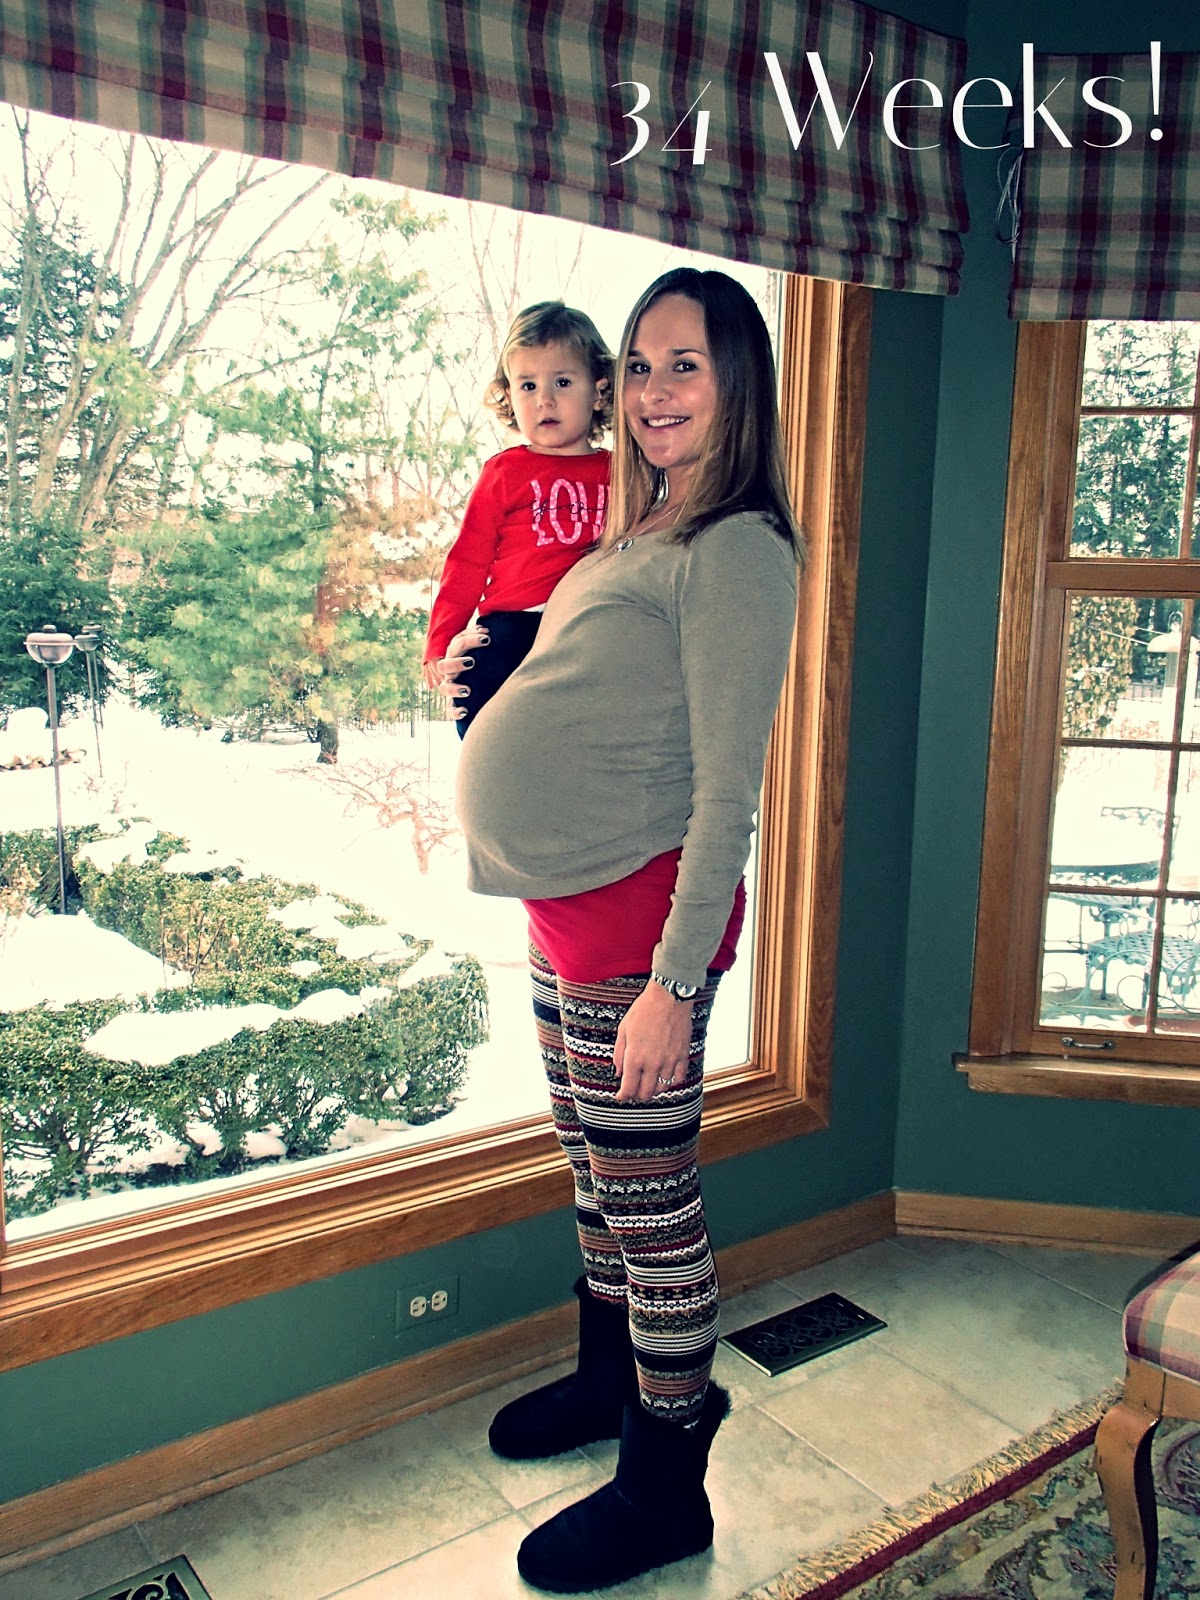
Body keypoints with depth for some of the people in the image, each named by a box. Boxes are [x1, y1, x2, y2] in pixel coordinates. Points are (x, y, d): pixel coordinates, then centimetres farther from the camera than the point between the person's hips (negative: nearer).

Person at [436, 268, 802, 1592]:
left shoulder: (737, 550, -13)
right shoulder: (638, 535, 15)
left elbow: (725, 790, -19)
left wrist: (674, 983, -21)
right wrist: (478, 669, 13)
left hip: (640, 905, -9)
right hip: (566, 902, 9)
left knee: (652, 1196, 5)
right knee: (595, 1165, 22)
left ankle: (665, 1489, 25)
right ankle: (613, 1374, 45)